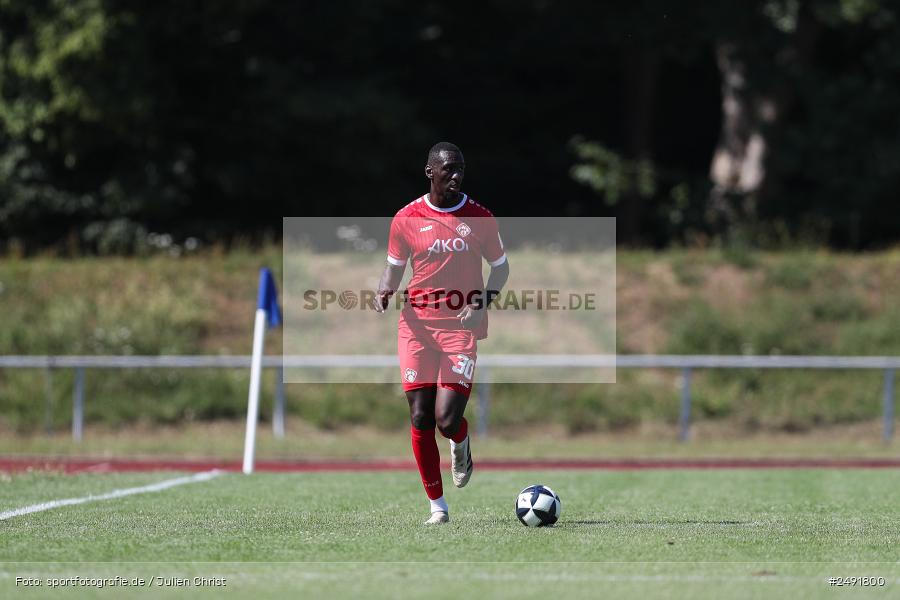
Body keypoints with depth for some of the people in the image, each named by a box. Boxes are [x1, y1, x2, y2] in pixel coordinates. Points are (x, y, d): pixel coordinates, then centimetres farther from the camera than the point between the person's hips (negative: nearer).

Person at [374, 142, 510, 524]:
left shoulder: (479, 218, 2)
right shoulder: (406, 219, 3)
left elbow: (500, 267, 12)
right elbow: (394, 267, 14)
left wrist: (482, 305, -6)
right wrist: (385, 292, -9)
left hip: (462, 326, -1)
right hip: (417, 326, 1)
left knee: (447, 420, -12)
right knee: (421, 418, -4)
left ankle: (461, 445, 26)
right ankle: (437, 505, 7)